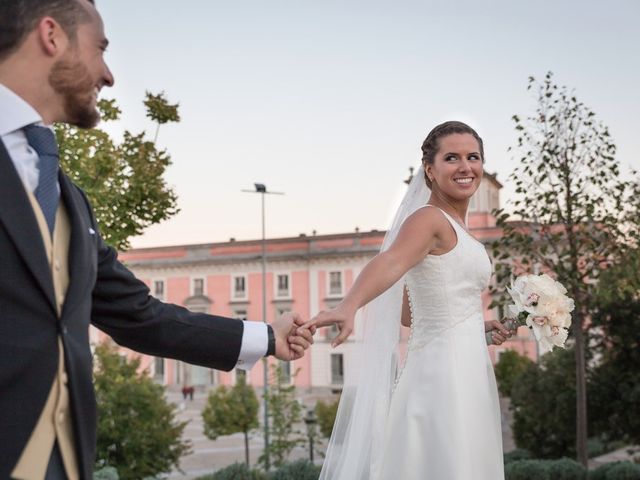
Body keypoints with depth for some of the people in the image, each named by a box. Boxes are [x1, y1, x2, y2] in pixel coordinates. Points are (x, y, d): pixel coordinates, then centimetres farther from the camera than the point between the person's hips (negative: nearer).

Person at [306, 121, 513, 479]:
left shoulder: (452, 228, 18)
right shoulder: (429, 218, -9)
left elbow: (406, 312, 21)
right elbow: (389, 263, -31)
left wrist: (476, 324, 21)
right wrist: (347, 308, -48)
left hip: (462, 375, 9)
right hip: (446, 375, -9)